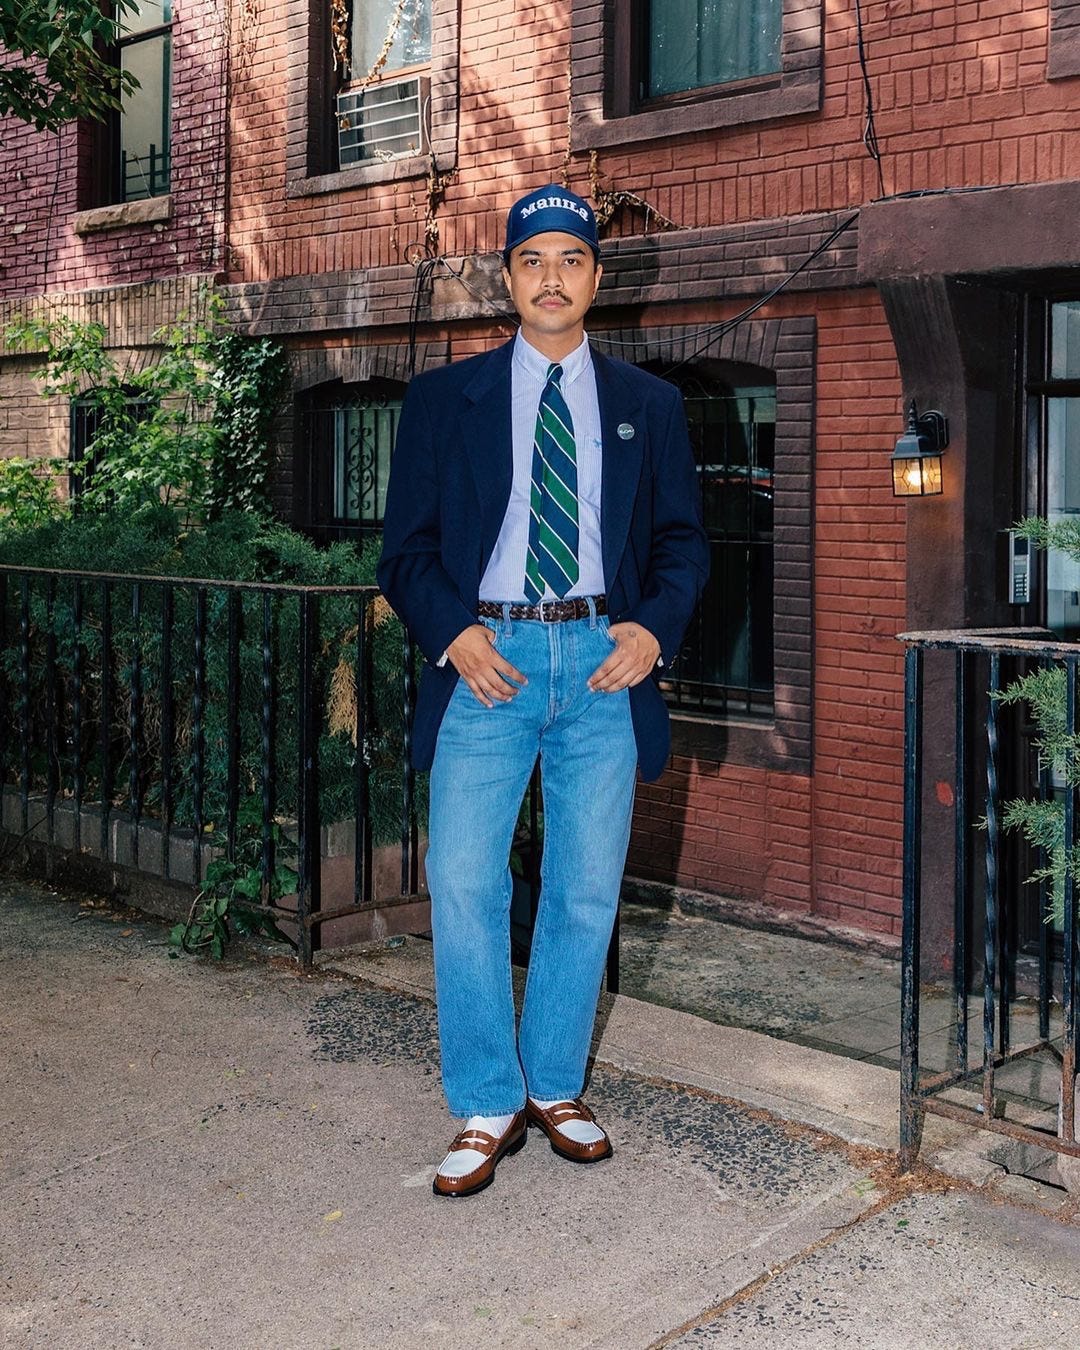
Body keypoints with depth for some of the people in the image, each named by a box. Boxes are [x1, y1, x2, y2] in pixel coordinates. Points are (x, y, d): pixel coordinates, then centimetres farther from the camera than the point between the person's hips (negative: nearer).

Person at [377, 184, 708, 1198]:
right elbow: (406, 546, 6)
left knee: (586, 892, 6)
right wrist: (453, 632, -11)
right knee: (463, 884, -6)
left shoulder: (648, 404, 13)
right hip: (488, 658, -1)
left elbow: (682, 539, 12)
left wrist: (656, 628, -7)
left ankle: (555, 1088, 24)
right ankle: (487, 1108, 9)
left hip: (605, 658, 2)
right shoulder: (443, 397, 8)